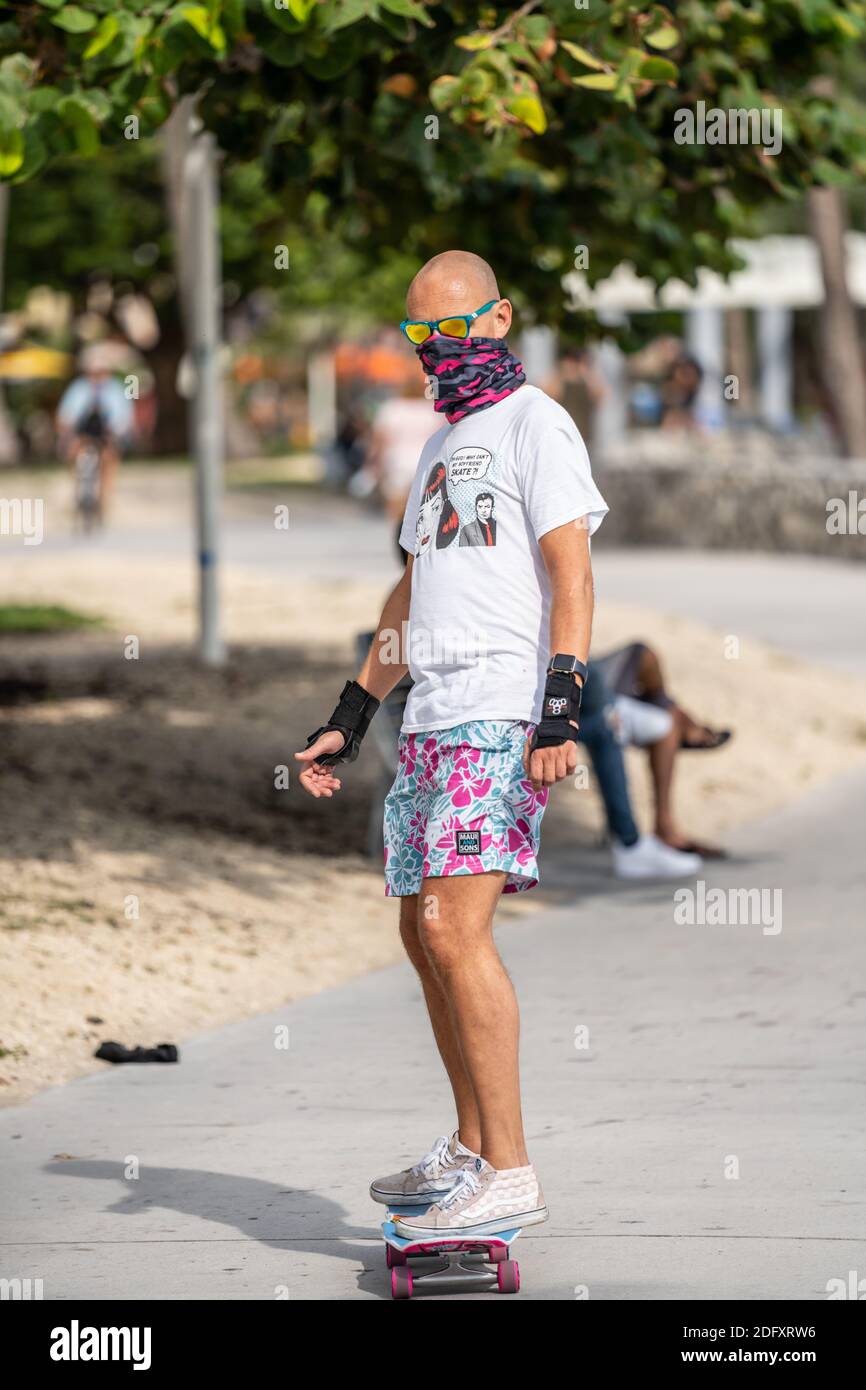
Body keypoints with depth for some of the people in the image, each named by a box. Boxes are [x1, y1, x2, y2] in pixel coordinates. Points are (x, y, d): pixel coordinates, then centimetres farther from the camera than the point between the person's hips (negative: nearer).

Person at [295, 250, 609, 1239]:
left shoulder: (533, 423, -2)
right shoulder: (443, 445, 24)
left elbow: (571, 571, -11)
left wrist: (561, 710, -21)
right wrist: (350, 718, 26)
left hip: (502, 718, -9)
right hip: (430, 716, 9)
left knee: (456, 928, -18)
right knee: (424, 935, 10)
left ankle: (510, 1175, -18)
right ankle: (469, 1153, 20)